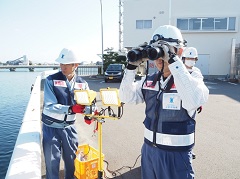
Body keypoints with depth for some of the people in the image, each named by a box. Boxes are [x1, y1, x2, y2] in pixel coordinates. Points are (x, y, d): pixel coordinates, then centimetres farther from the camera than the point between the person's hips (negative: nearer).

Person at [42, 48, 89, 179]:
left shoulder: (82, 84, -2)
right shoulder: (51, 80, -13)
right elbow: (50, 106, -21)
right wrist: (70, 109, -34)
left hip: (69, 127, 3)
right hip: (51, 127, -3)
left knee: (72, 160, 15)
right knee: (52, 162, 8)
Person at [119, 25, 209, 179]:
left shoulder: (192, 78, -12)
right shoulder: (149, 80, 3)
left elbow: (194, 101, -33)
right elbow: (126, 97, -3)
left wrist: (172, 60, -33)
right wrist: (132, 66, -13)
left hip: (177, 155, -4)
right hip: (149, 150, 5)